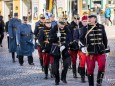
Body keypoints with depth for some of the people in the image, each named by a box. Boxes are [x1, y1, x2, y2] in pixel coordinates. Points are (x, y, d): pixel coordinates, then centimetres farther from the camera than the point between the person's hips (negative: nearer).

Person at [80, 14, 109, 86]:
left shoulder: (101, 27, 8)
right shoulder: (85, 28, 1)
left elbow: (104, 38, 16)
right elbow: (81, 38, 2)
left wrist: (105, 47, 16)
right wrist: (84, 45, -13)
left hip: (101, 50, 1)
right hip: (90, 51, -1)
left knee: (102, 65, -16)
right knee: (90, 68, 2)